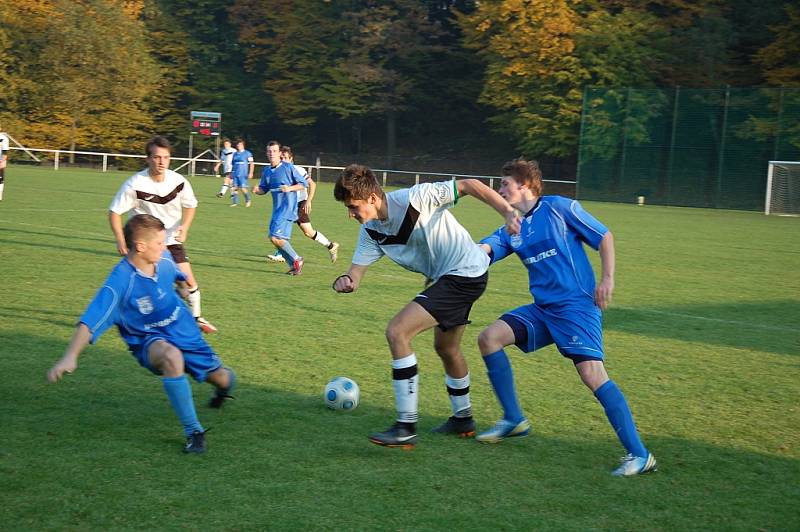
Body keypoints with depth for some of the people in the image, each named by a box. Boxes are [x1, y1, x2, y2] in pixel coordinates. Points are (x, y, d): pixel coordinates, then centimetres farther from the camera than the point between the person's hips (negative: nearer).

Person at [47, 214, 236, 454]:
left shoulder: (163, 261, -11)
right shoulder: (120, 281, -29)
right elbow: (90, 321, -36)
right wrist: (69, 357, -51)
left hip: (185, 332, 6)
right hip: (150, 342, -6)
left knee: (223, 379, 10)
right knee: (172, 357, -41)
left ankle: (222, 388, 55)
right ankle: (194, 432, -25)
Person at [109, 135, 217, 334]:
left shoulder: (179, 181, -12)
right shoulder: (135, 184, -22)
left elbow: (190, 205, 7)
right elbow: (114, 211, -14)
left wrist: (184, 227, -10)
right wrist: (120, 240, -23)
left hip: (171, 239, 3)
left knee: (188, 282, 0)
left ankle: (197, 318, 23)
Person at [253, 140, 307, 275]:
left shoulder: (288, 167, -8)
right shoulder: (266, 171, 11)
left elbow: (303, 184, -3)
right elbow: (264, 189, 20)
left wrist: (290, 188, -19)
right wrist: (257, 190, -3)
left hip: (288, 208, -8)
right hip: (277, 209, 8)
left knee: (275, 238, -16)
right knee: (276, 239, 6)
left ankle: (297, 260, 0)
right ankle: (295, 266, 17)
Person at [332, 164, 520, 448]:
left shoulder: (416, 197, -24)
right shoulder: (371, 231, -1)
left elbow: (469, 186, -19)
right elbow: (356, 273, -3)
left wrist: (508, 213, -29)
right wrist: (344, 282, -28)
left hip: (465, 273, -10)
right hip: (444, 276, 10)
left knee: (397, 331, -17)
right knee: (446, 348, 26)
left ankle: (406, 429, -14)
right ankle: (463, 419, 49)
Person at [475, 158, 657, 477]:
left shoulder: (560, 208, -3)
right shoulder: (512, 229, 14)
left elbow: (604, 237, -1)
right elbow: (481, 250, -2)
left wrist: (607, 278, -10)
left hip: (577, 305, -7)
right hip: (542, 309, 7)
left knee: (591, 373, -21)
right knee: (489, 338, -4)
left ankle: (639, 455, -18)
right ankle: (514, 420, 8)